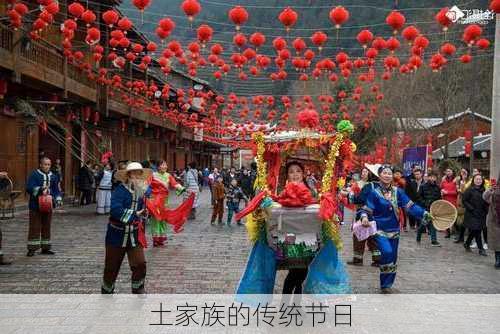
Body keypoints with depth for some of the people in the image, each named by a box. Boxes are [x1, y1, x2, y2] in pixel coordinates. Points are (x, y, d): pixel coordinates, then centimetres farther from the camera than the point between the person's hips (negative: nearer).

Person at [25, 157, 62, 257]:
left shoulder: (53, 176, 11)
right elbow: (29, 188, -14)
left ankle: (45, 248, 19)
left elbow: (56, 189, 14)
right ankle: (32, 248, 1)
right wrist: (40, 190, -27)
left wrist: (58, 199, -3)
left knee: (46, 227, 11)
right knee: (35, 228, -4)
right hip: (36, 206, -5)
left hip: (48, 206, 5)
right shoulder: (34, 175, -6)